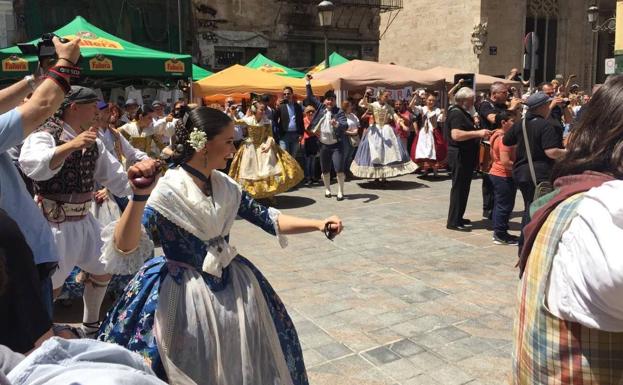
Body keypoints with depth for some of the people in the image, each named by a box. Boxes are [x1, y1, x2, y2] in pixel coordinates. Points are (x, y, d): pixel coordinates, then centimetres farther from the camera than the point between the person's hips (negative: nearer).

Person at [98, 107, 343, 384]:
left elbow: (267, 219, 2)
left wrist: (318, 225, -6)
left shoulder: (227, 187, -2)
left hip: (231, 285, 6)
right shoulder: (165, 191, -21)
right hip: (183, 292, -5)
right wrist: (139, 197, -45)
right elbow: (124, 249, -29)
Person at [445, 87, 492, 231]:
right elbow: (456, 135, -29)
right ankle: (453, 222, -2)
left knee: (463, 187, 15)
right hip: (459, 155, -11)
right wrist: (477, 133, -28)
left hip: (465, 155, 11)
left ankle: (458, 217, 24)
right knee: (459, 188, -7)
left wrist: (480, 134, 16)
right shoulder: (456, 113, -16)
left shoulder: (463, 113, 18)